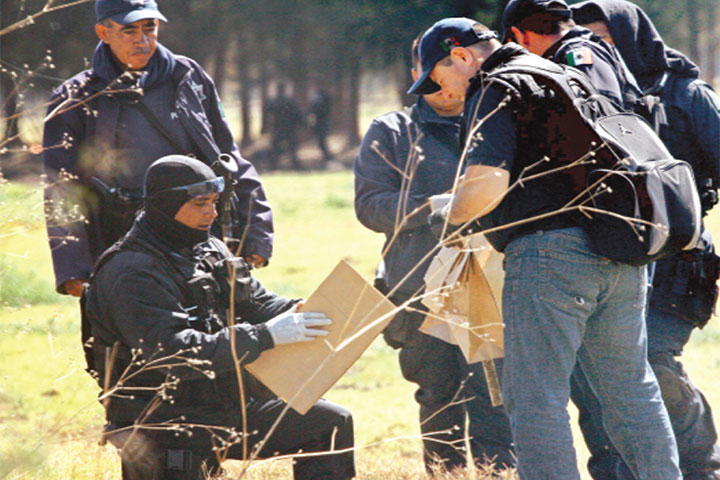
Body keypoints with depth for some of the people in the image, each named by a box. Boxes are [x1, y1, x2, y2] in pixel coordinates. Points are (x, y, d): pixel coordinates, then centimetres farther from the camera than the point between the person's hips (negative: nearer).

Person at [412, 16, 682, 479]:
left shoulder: (496, 90, -4)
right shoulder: (559, 74, 23)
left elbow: (487, 184, -18)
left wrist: (452, 214, 1)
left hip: (550, 250, -8)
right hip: (620, 253, 8)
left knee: (537, 397, -4)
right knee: (632, 388, 14)